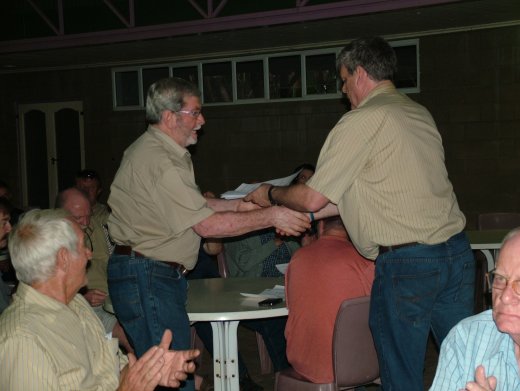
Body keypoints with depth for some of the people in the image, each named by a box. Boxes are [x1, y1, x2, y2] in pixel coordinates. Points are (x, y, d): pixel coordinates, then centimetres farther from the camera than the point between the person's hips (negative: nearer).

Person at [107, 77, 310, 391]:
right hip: (147, 278, -11)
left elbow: (192, 205, 22)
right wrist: (271, 217, -13)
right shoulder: (159, 161, -19)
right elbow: (207, 225, -19)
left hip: (160, 274, 11)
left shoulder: (159, 150, 16)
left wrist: (235, 205, 12)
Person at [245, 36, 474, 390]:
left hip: (405, 262, -7)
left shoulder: (363, 120, -9)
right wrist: (305, 215, 24)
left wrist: (271, 195, 14)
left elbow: (313, 197, -7)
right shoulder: (420, 113, 16)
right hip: (458, 252, 8)